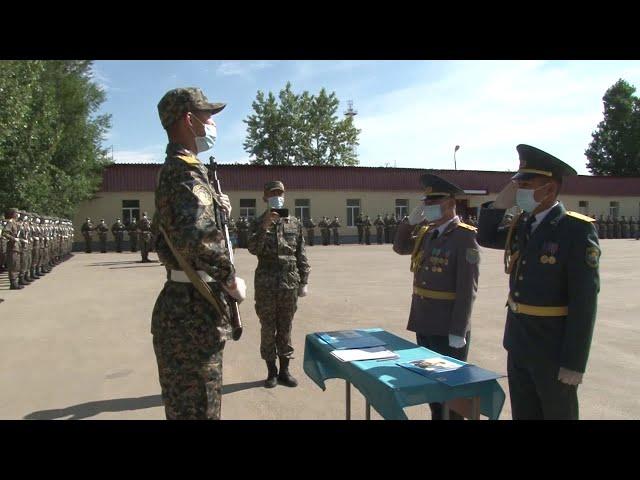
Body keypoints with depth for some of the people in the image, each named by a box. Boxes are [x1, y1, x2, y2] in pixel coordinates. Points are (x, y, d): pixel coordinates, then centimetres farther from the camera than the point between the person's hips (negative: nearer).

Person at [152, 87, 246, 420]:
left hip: (182, 307, 10)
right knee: (198, 408, 4)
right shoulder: (185, 170, -18)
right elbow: (198, 235, -36)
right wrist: (231, 281, -22)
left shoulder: (173, 169, 14)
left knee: (184, 405, 24)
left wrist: (215, 206, 13)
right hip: (193, 313, -10)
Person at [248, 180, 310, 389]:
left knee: (285, 328, 9)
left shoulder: (294, 223, 7)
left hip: (290, 283, 2)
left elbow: (301, 255, 8)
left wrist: (303, 282, 5)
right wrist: (265, 226, -24)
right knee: (268, 328, 6)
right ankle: (271, 371, 18)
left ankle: (284, 370, 21)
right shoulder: (258, 223, 2)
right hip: (266, 283, -1)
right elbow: (253, 249, -13)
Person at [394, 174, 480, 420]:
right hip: (424, 323, 7)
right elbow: (400, 247, 22)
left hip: (448, 329, -7)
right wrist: (412, 221, 6)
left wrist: (457, 332, -20)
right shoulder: (426, 233, 7)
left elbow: (467, 289, -19)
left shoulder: (465, 237, -15)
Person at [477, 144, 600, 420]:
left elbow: (584, 301, -18)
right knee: (523, 414, 19)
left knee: (558, 414, 13)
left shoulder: (577, 230, -16)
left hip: (554, 350, -6)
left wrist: (574, 363, -17)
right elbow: (485, 239, 18)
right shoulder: (522, 225, 4)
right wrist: (499, 204, 0)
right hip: (518, 344, 7)